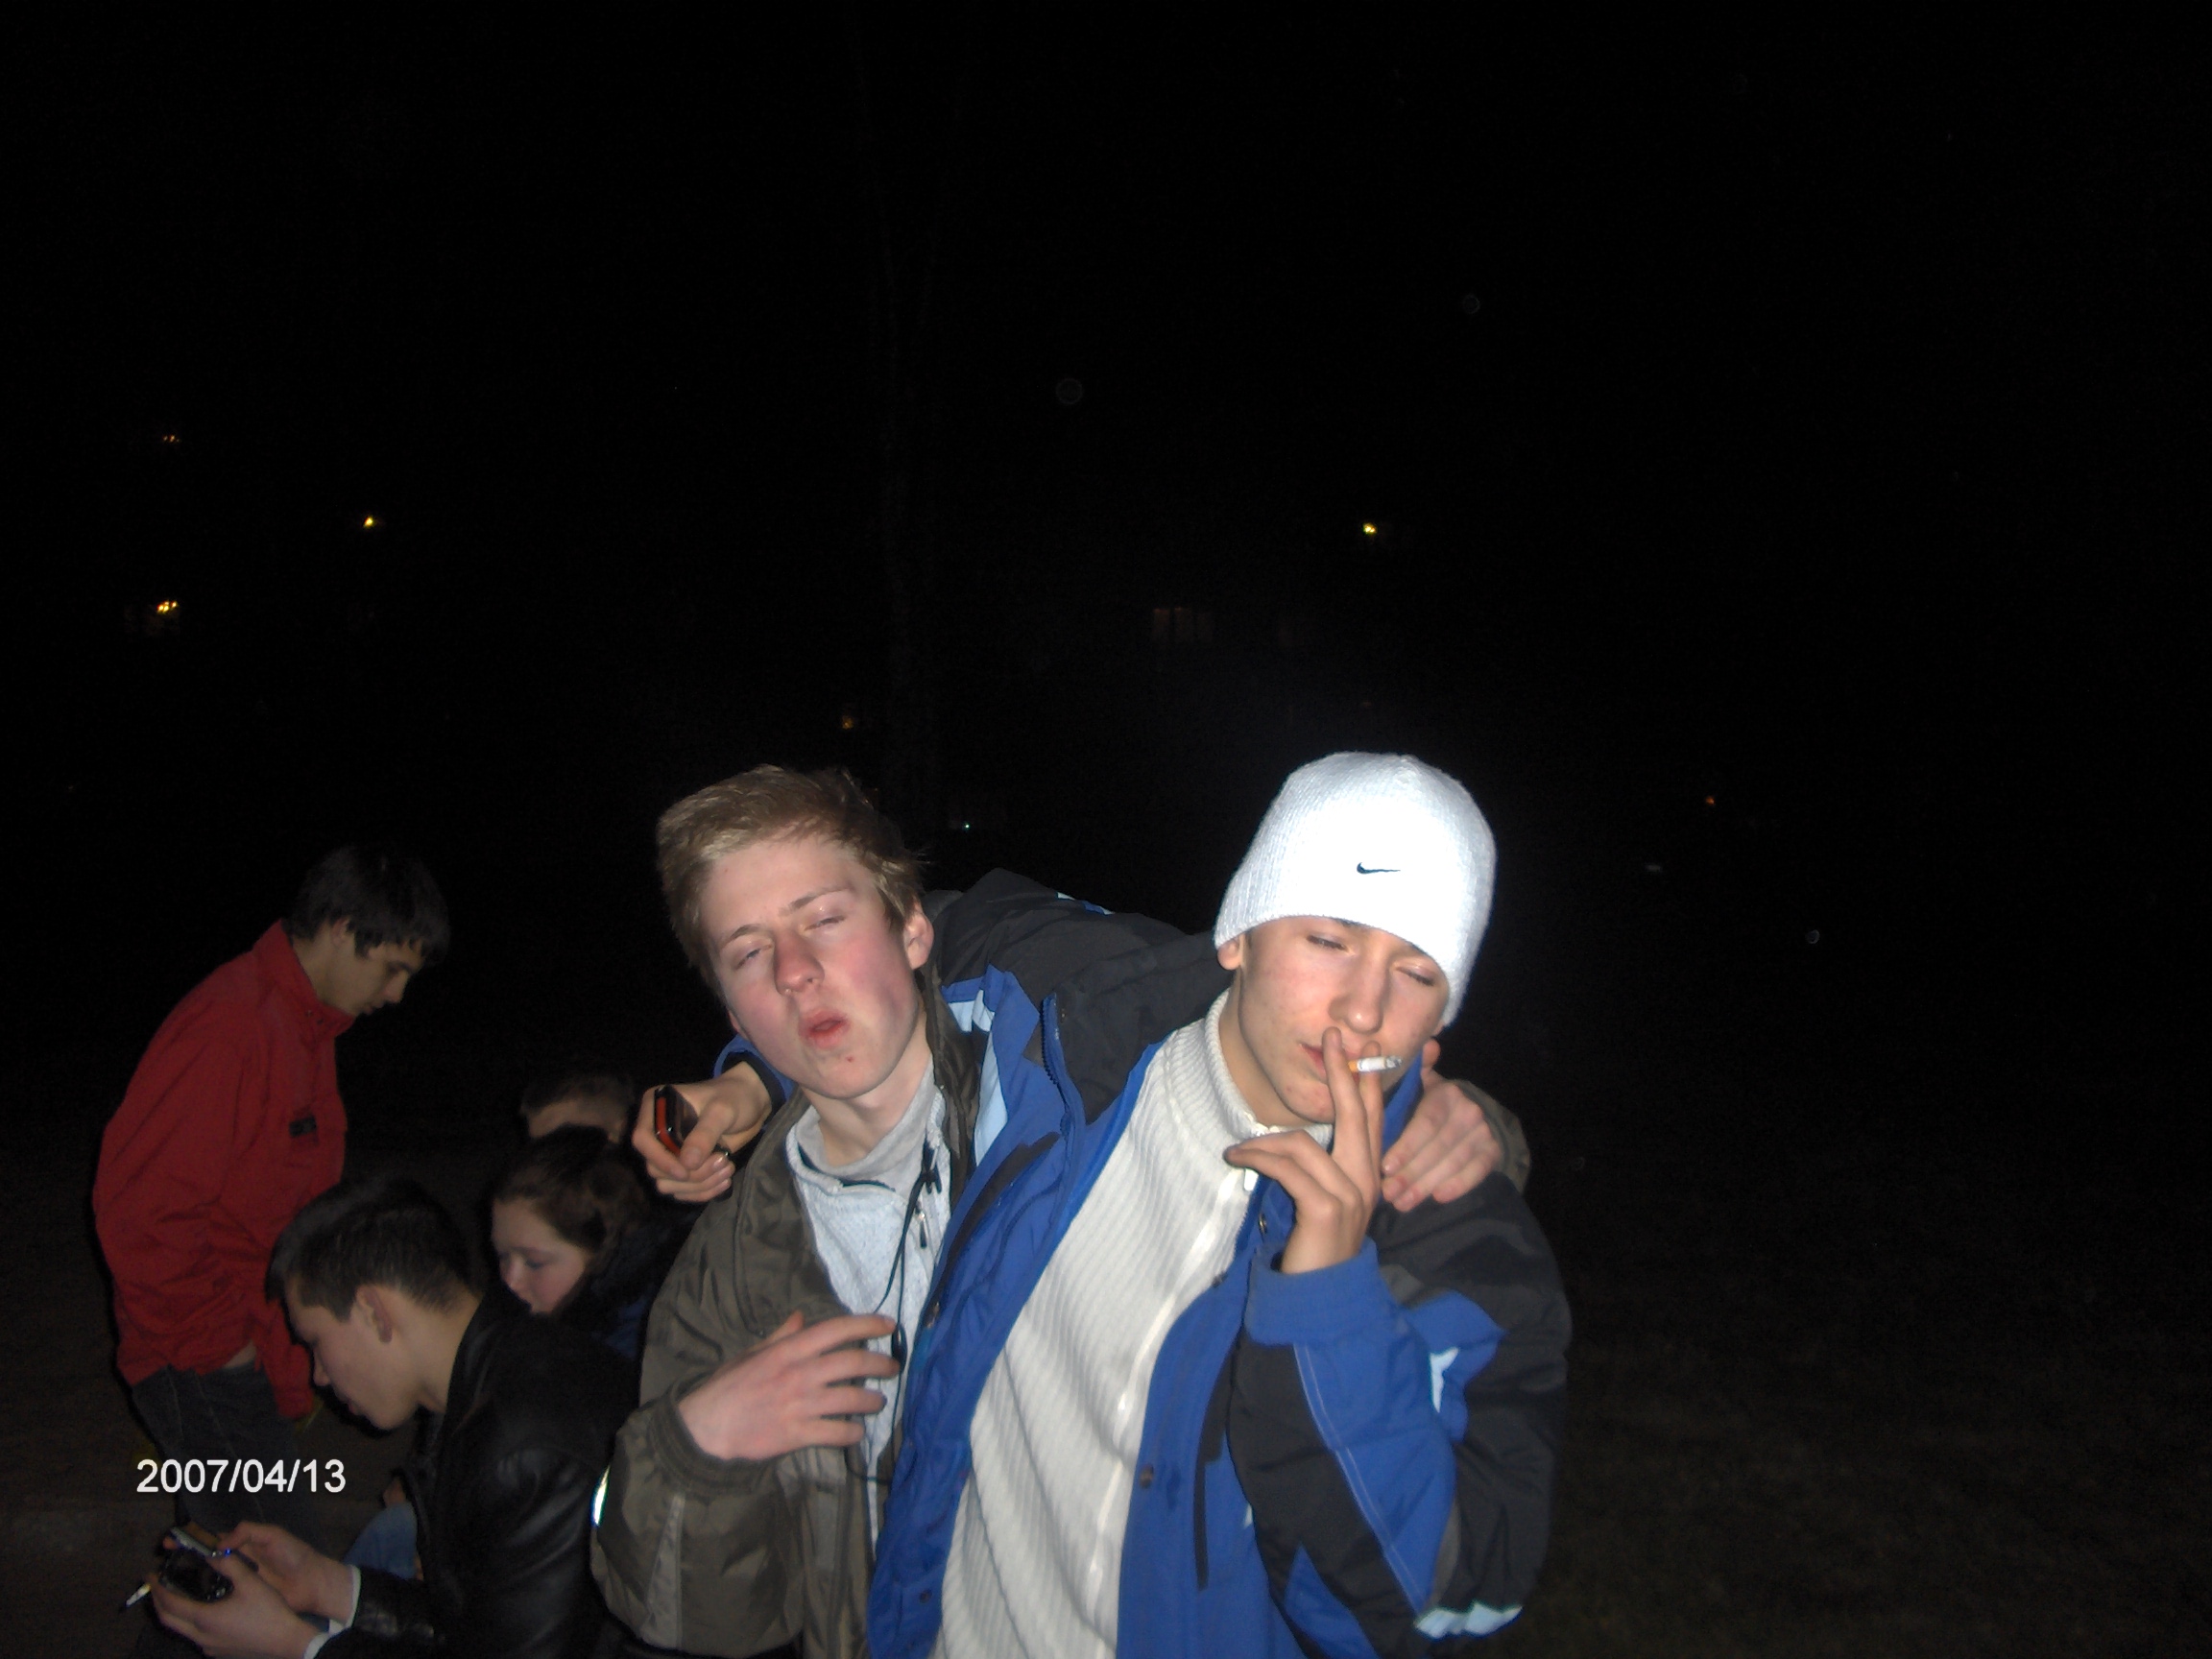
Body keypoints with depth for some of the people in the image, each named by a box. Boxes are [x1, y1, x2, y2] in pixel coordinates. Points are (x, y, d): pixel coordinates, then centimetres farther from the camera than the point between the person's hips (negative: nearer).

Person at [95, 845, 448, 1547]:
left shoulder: (307, 1025, 11)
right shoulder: (230, 1028, -21)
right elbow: (137, 1210, -23)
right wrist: (217, 1341, -14)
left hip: (248, 1352, 9)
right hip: (201, 1368, -9)